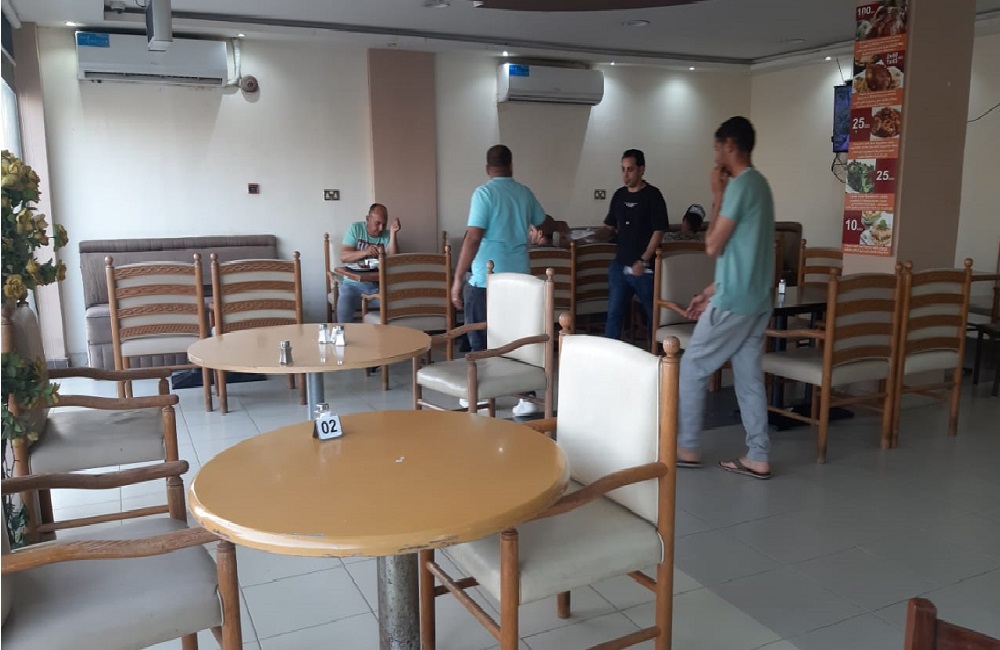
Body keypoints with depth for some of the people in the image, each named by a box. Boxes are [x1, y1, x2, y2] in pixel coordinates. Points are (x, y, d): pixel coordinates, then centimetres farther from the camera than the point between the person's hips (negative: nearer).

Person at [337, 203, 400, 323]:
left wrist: (393, 233, -17)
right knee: (343, 309, -29)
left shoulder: (387, 235, 3)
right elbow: (343, 257, -8)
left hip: (378, 285, 1)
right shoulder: (355, 229, 2)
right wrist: (365, 252, -25)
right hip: (354, 284, -1)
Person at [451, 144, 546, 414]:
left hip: (486, 280, -5)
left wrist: (458, 278, -14)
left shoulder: (484, 192, -10)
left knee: (481, 340, 8)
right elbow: (543, 224, 27)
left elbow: (473, 238, -18)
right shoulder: (525, 193, 8)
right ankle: (526, 397, 10)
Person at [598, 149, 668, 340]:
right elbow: (610, 227, 17)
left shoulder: (652, 195, -7)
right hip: (619, 265, 5)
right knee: (613, 313, 6)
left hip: (644, 268, -5)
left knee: (653, 314, 5)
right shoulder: (619, 195, 10)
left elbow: (659, 231, -11)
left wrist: (643, 261, -17)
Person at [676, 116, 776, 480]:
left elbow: (713, 246, -13)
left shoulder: (740, 184, -15)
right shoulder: (759, 184, 16)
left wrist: (717, 196, -5)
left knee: (692, 368, 3)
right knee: (749, 376, 10)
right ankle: (757, 459, 13)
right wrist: (710, 292, 20)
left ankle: (686, 448, 12)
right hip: (755, 300, 9)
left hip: (733, 301, -9)